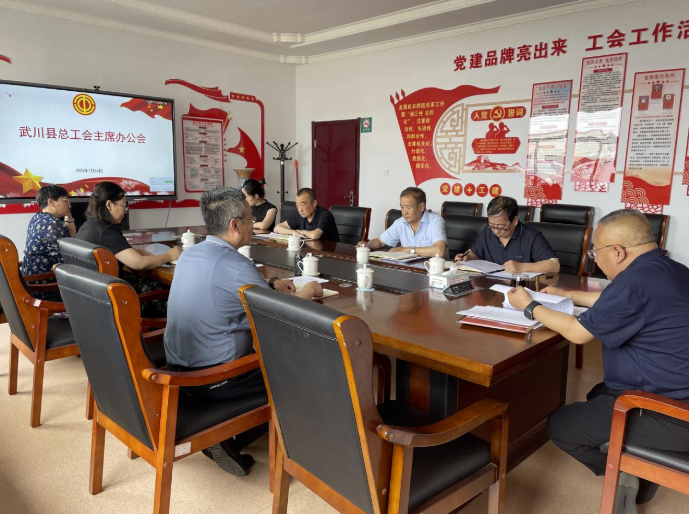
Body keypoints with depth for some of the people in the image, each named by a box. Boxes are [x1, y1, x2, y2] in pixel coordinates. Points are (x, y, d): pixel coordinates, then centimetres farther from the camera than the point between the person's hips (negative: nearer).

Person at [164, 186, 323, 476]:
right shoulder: (236, 266, -22)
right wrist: (307, 292, 5)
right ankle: (229, 441, 2)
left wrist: (270, 285, 19)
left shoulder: (189, 255, 4)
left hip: (178, 371, 9)